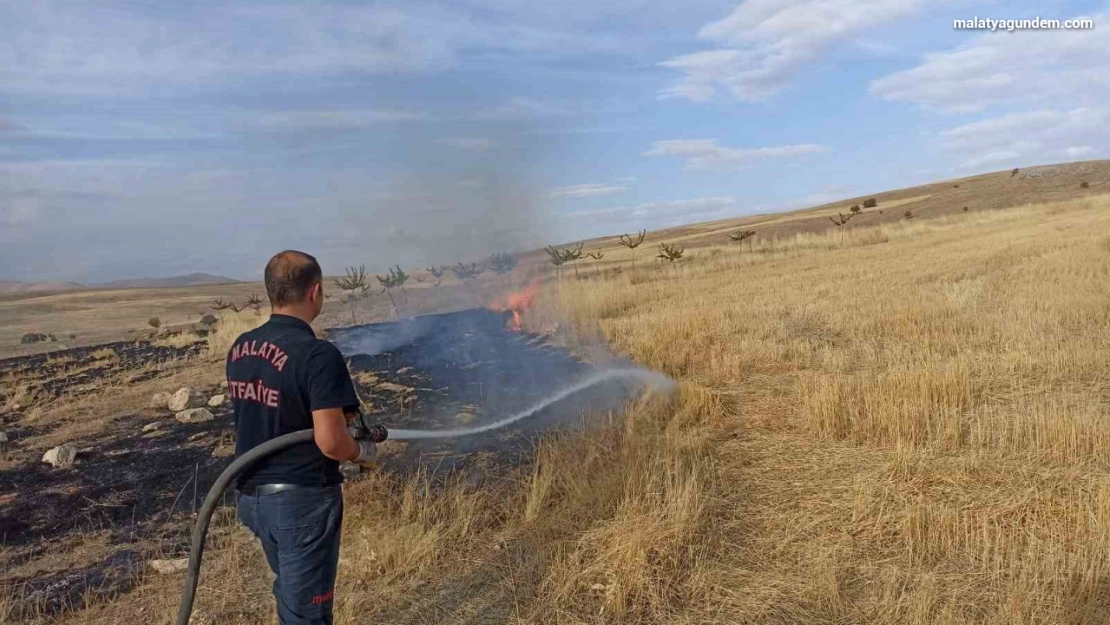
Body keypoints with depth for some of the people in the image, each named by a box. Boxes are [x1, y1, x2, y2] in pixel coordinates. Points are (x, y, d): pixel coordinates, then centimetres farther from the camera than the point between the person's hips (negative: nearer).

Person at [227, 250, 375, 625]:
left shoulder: (240, 348, 3)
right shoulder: (317, 355, -23)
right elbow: (330, 442, -27)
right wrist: (362, 451, -5)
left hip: (252, 494, 8)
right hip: (302, 499, -7)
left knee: (290, 593, 28)